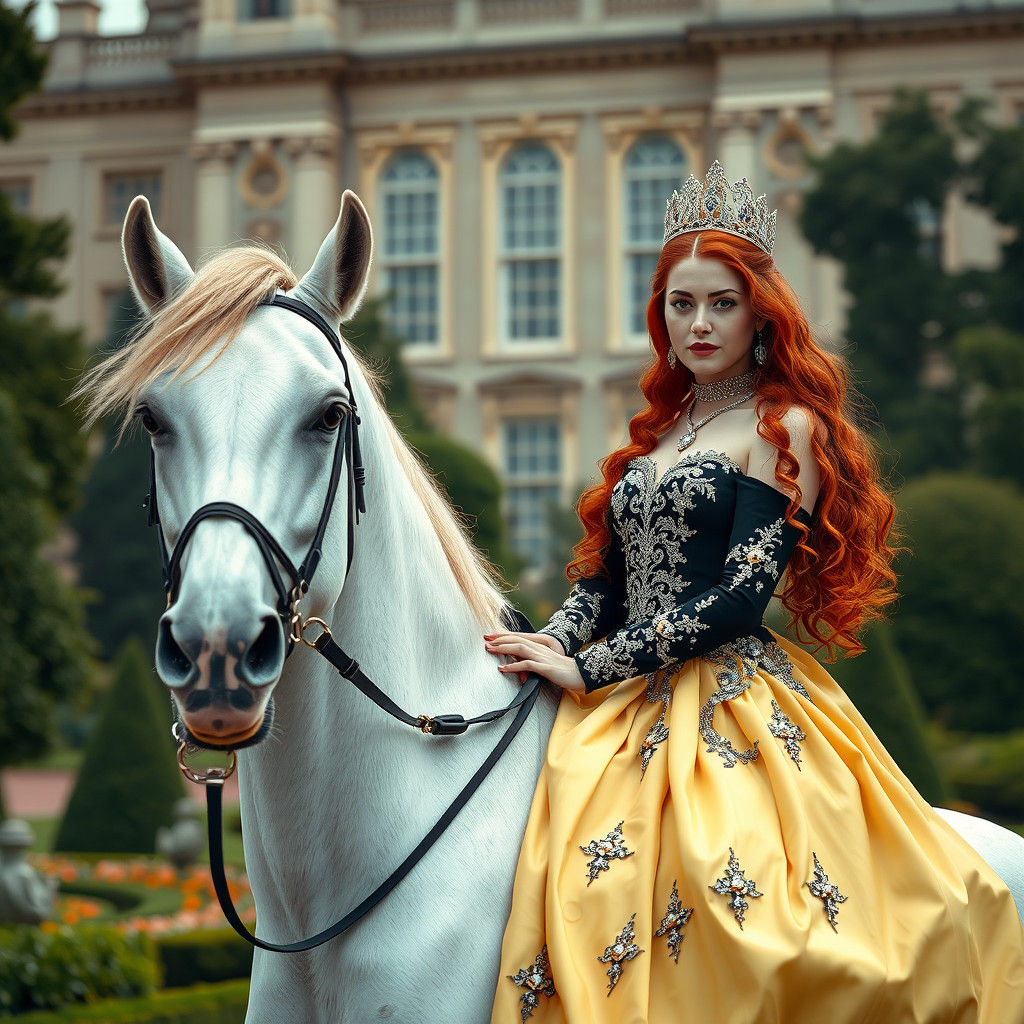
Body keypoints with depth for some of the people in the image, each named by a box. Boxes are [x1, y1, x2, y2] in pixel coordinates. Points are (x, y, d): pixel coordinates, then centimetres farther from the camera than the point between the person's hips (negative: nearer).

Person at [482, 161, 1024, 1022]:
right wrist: (554, 641, -6)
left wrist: (590, 668, -12)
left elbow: (741, 596, -12)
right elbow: (606, 573, 16)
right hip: (634, 709, 7)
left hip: (732, 707, -7)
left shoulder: (784, 427, -3)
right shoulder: (661, 428, 20)